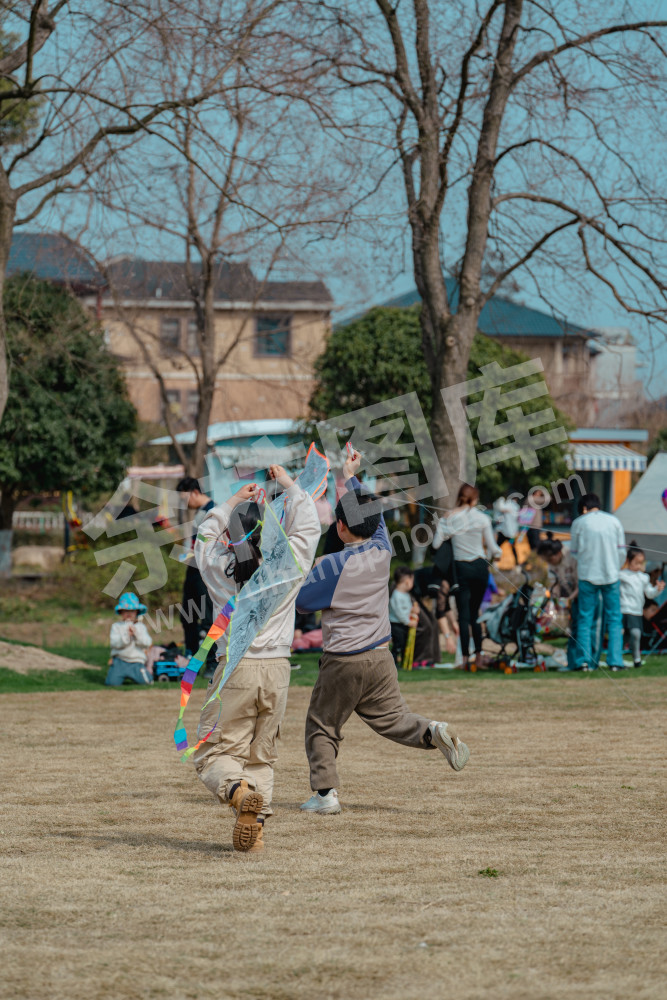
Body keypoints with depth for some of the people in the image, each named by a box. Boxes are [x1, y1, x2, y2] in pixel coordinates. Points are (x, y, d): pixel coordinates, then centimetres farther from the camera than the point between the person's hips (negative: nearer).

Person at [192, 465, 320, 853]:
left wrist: (235, 501, 30)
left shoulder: (220, 566, -3)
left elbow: (206, 536, 19)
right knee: (262, 755, 16)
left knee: (216, 754, 1)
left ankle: (239, 791, -30)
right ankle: (256, 826, 4)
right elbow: (308, 525, 14)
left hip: (236, 670, -2)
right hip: (277, 671, 2)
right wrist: (289, 484, 26)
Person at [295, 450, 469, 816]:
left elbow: (302, 600, -8)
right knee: (393, 719, 13)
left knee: (322, 726, 9)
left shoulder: (334, 564, -17)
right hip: (380, 657, 5)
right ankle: (433, 733, -15)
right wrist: (350, 477, 30)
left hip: (342, 662, -5)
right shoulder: (381, 551, -1)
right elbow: (371, 514, 18)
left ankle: (325, 792, 2)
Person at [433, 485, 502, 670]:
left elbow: (436, 544, -6)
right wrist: (497, 555, 20)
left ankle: (465, 657, -5)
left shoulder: (448, 518, -4)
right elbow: (492, 547, -2)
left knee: (464, 615, 1)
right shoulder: (481, 518, -3)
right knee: (475, 613, 12)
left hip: (461, 568, -1)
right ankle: (479, 655, 9)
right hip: (479, 567, 1)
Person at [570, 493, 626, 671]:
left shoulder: (579, 523, 0)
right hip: (611, 576, 1)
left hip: (587, 576, -1)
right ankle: (615, 661, -1)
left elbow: (574, 552, 6)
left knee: (585, 620, 6)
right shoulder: (614, 521, 4)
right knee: (614, 620, 6)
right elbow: (621, 551, 6)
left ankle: (584, 661, 1)